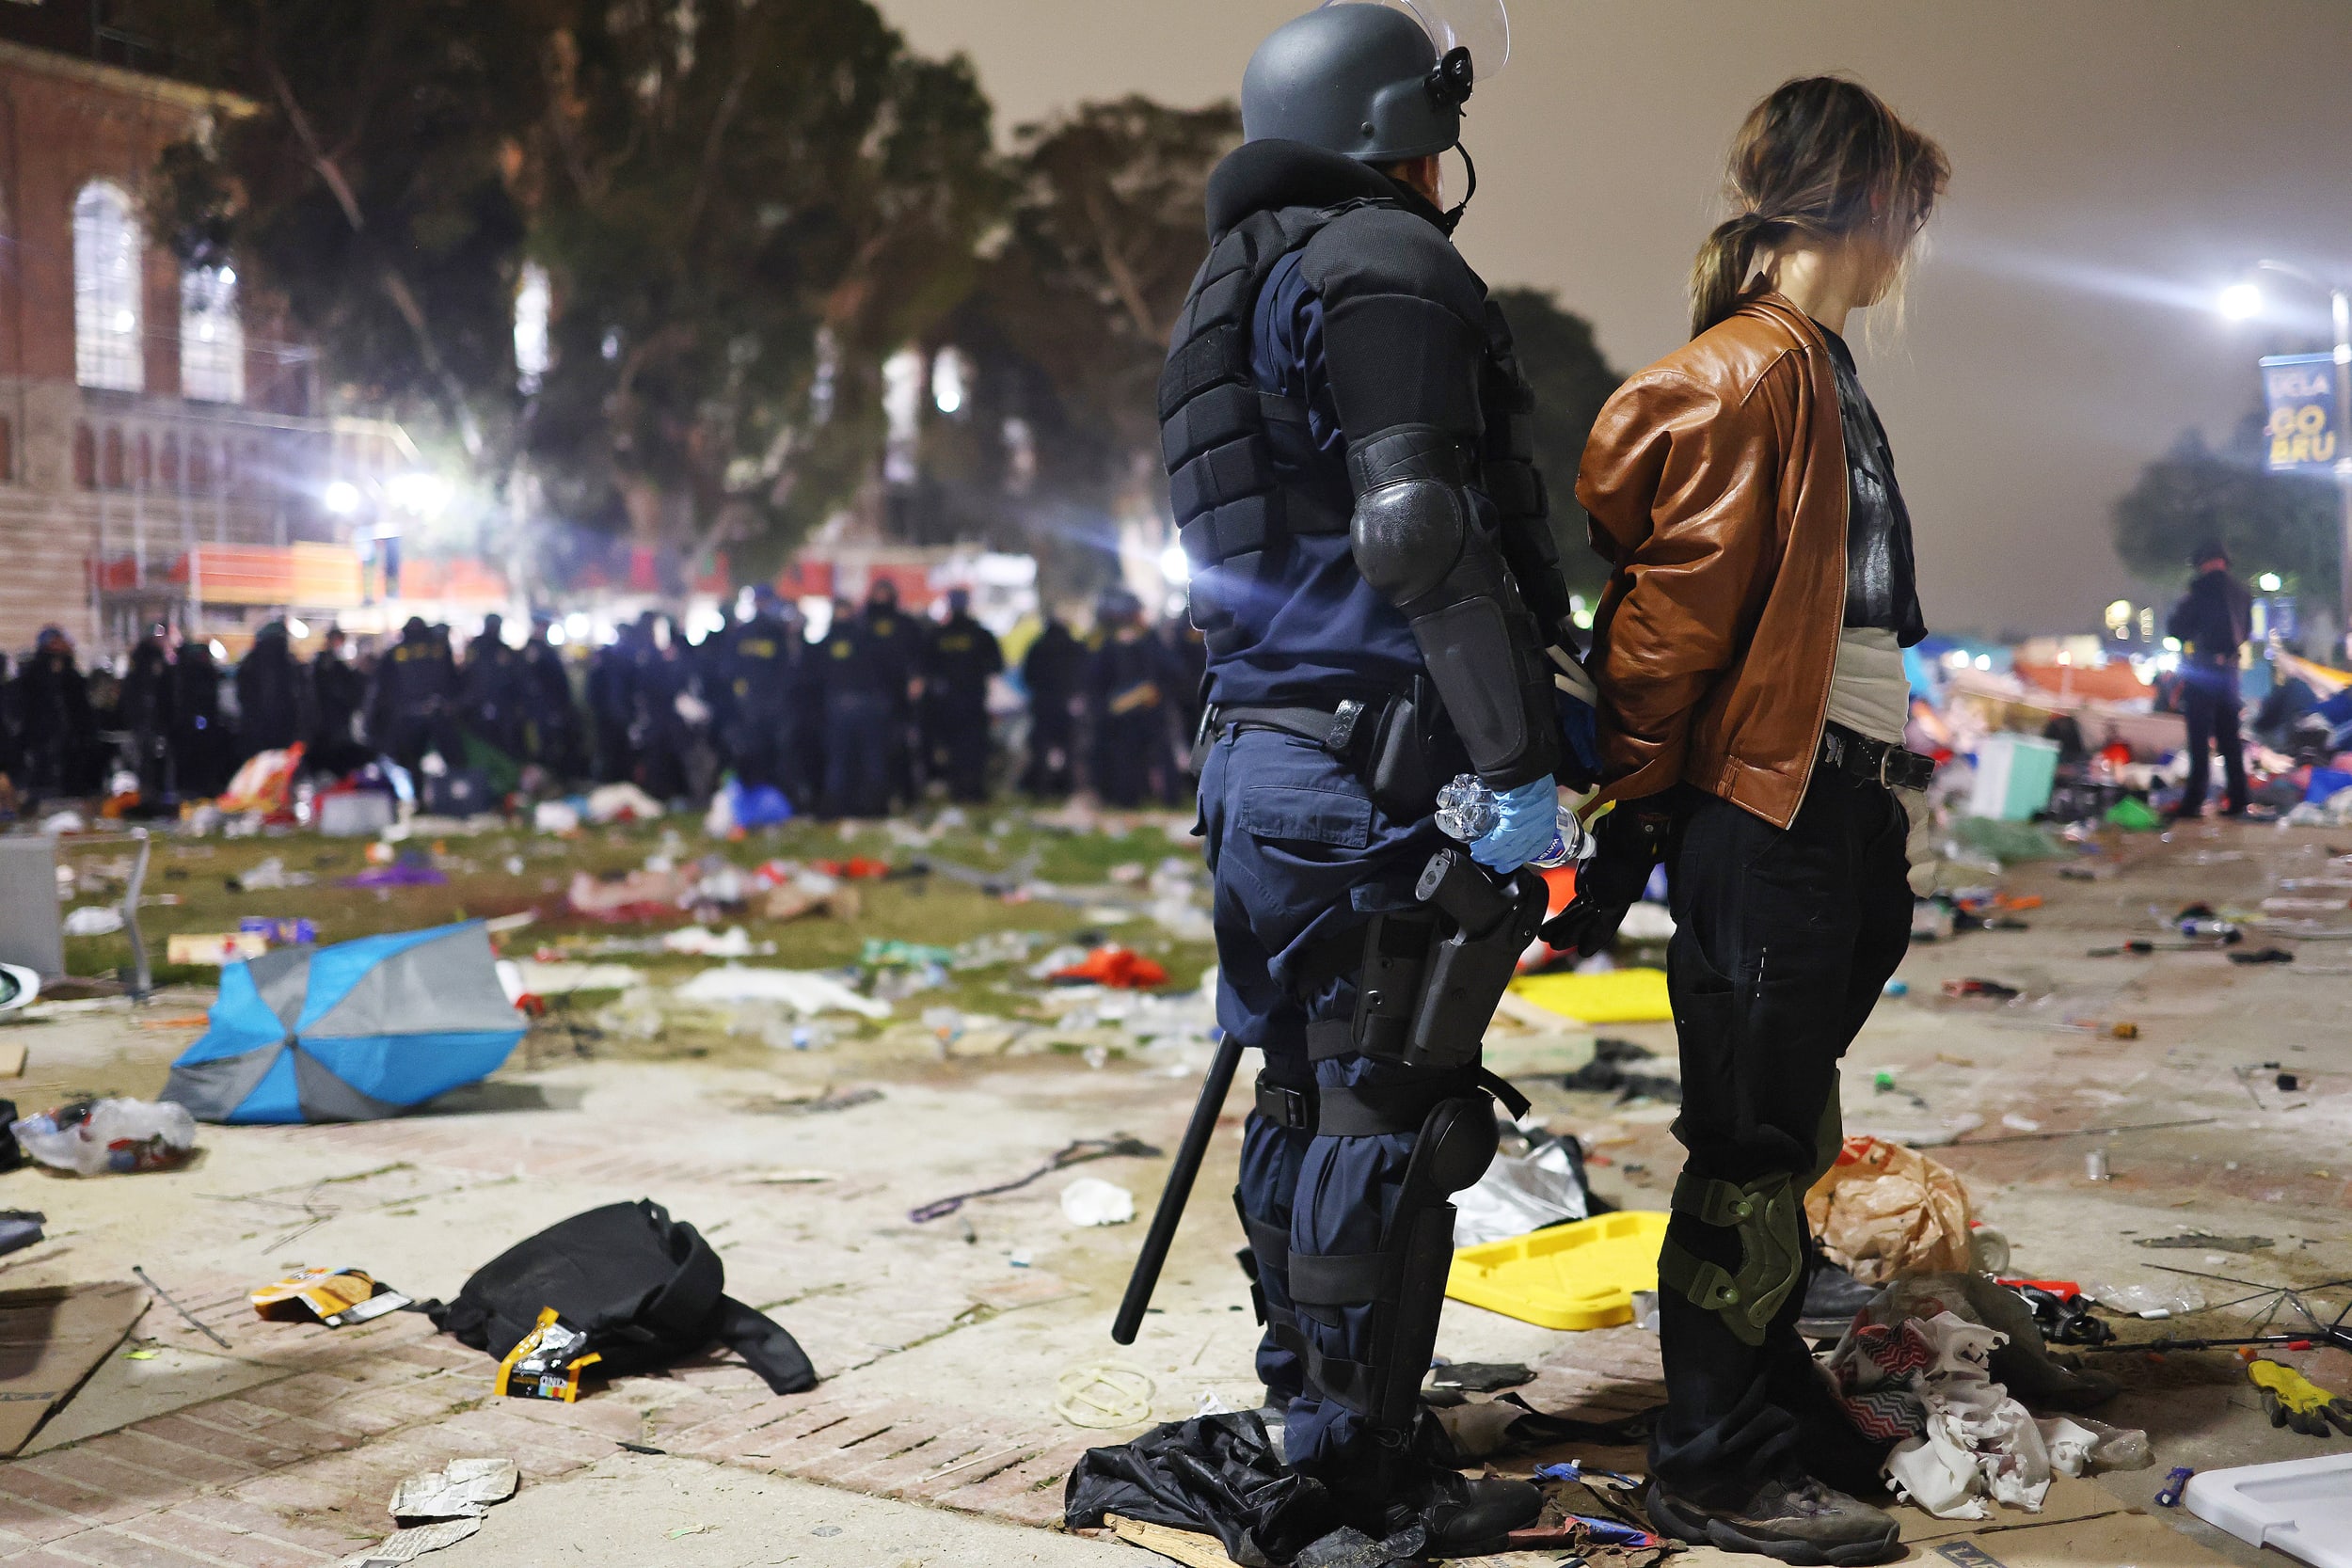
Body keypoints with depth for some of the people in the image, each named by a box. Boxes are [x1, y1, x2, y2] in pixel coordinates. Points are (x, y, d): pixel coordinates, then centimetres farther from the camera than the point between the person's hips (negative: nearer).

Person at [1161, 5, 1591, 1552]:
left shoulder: (1240, 290, 23)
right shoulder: (1385, 264, -7)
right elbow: (1417, 534, -19)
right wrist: (1518, 760, -19)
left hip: (1264, 748, 10)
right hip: (1385, 760, -10)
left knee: (1310, 1096, 16)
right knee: (1393, 1117, -3)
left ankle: (1308, 1409, 27)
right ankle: (1364, 1468, 5)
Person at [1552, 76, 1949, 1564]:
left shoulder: (1825, 373, 20)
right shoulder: (1744, 372, -11)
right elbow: (1671, 615, -15)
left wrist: (1887, 804, 20)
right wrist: (1632, 826, -14)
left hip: (1841, 805, 10)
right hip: (1762, 807, -10)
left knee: (1785, 1139, 16)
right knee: (1751, 1147, -4)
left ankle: (1778, 1409, 27)